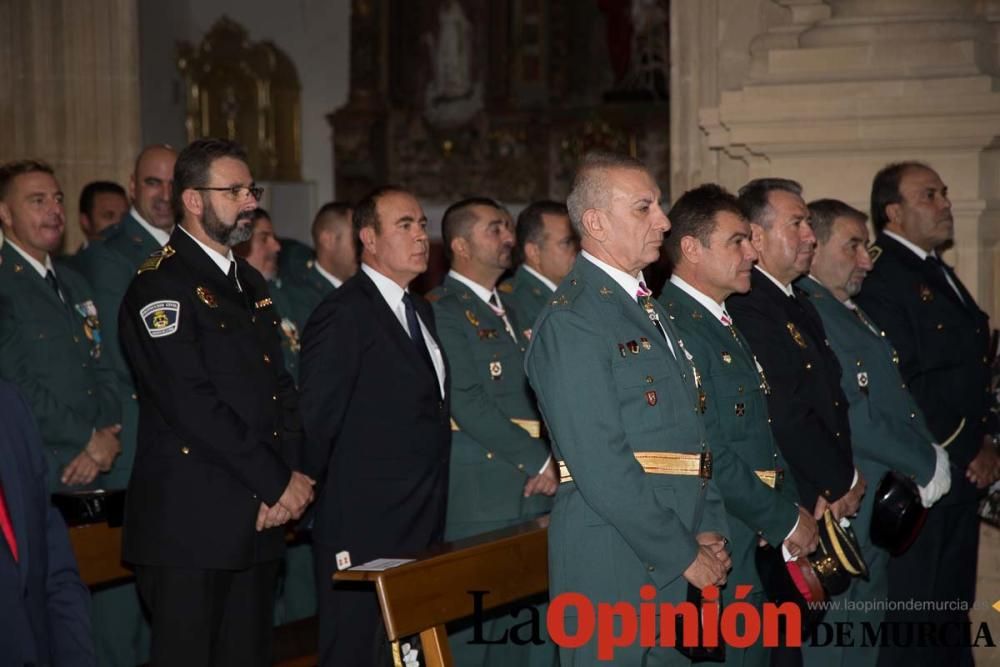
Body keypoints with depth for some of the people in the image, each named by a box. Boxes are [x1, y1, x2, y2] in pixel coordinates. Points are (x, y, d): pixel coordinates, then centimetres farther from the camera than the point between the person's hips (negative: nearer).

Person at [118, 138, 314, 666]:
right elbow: (192, 404, -18)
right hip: (189, 521, -8)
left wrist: (289, 475, -2)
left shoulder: (250, 283, 18)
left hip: (258, 518, 8)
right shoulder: (160, 285, -10)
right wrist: (277, 483, -14)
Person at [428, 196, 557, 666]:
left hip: (532, 489, 8)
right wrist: (539, 460, -13)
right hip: (481, 499, -8)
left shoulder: (507, 311, 20)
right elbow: (467, 402, -16)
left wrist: (547, 462, 1)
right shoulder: (442, 310, -8)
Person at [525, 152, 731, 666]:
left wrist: (708, 529, 5)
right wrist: (684, 554, -15)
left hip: (674, 554, 9)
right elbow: (602, 467, -20)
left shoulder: (648, 309, 15)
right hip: (615, 560, -9)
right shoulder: (572, 321, -15)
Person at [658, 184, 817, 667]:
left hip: (765, 546, 10)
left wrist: (792, 508, 6)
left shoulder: (722, 322, 15)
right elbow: (710, 455, -22)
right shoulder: (674, 327, -18)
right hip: (722, 554, -10)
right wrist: (786, 519, -13)